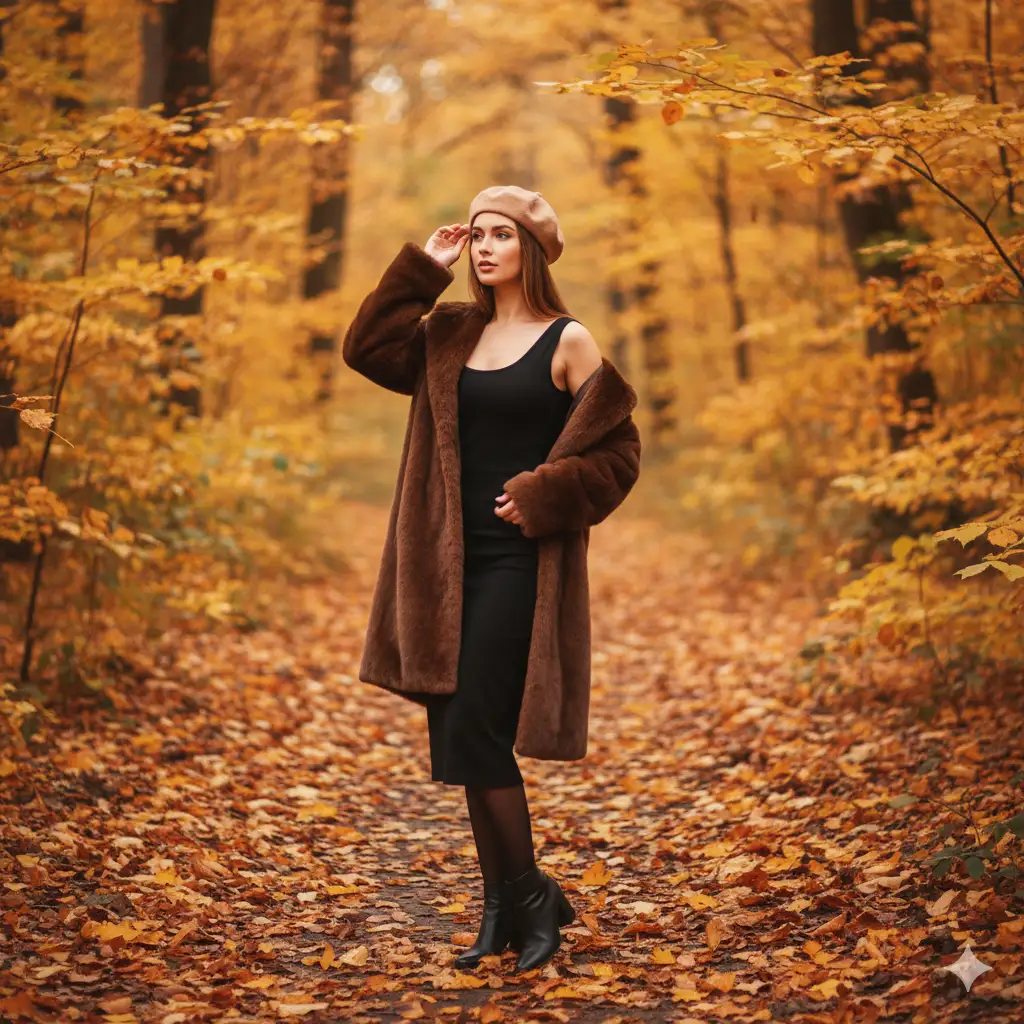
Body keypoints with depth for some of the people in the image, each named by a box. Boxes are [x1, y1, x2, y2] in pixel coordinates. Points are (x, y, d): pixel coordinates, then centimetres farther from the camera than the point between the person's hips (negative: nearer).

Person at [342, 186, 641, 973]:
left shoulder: (569, 342, -4)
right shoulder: (452, 335, 12)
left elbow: (618, 452, -5)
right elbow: (368, 348, 7)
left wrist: (539, 497, -14)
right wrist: (423, 271, 4)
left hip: (520, 563, -6)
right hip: (457, 559, 6)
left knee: (474, 737, -10)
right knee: (465, 740, 7)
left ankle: (534, 897, 6)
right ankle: (503, 908, 18)